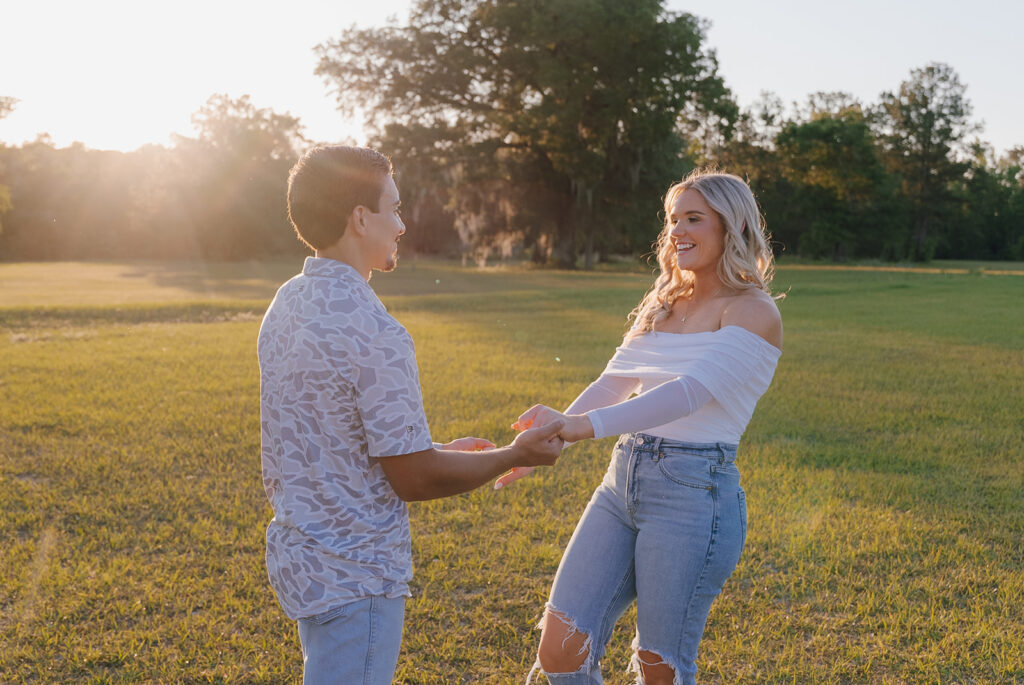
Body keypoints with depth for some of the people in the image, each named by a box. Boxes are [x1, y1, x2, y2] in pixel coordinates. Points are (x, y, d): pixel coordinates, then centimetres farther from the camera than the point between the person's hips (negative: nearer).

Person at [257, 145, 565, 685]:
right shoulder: (373, 332, -24)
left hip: (296, 554, 9)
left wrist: (441, 453, 16)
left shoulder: (287, 304, 5)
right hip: (353, 576, -9)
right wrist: (515, 455, -5)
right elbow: (414, 478, -19)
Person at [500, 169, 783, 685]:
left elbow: (691, 391, -22)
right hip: (623, 481, 6)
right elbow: (612, 384, 13)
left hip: (695, 491, -6)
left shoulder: (754, 312, -8)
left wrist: (585, 426, -33)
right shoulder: (662, 304, 15)